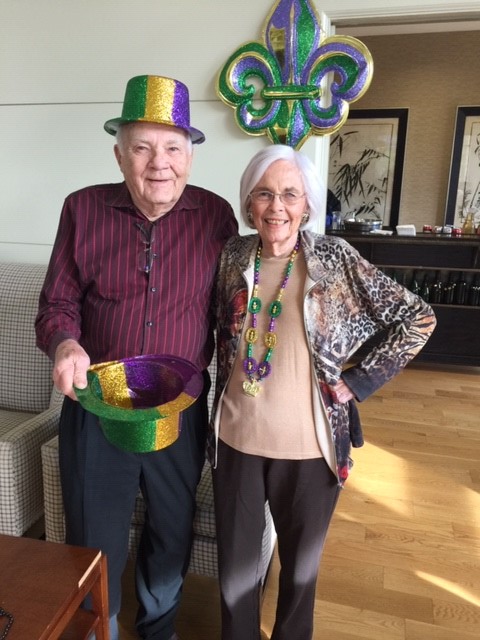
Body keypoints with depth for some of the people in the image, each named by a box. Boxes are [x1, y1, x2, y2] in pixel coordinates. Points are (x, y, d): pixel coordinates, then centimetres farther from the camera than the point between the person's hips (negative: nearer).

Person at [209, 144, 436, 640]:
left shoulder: (336, 259, -10)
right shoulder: (231, 257, -3)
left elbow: (418, 319, -6)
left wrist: (357, 380, -9)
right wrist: (221, 402, 2)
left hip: (309, 446, -1)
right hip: (236, 440, 2)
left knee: (300, 564, 21)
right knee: (234, 562, 18)